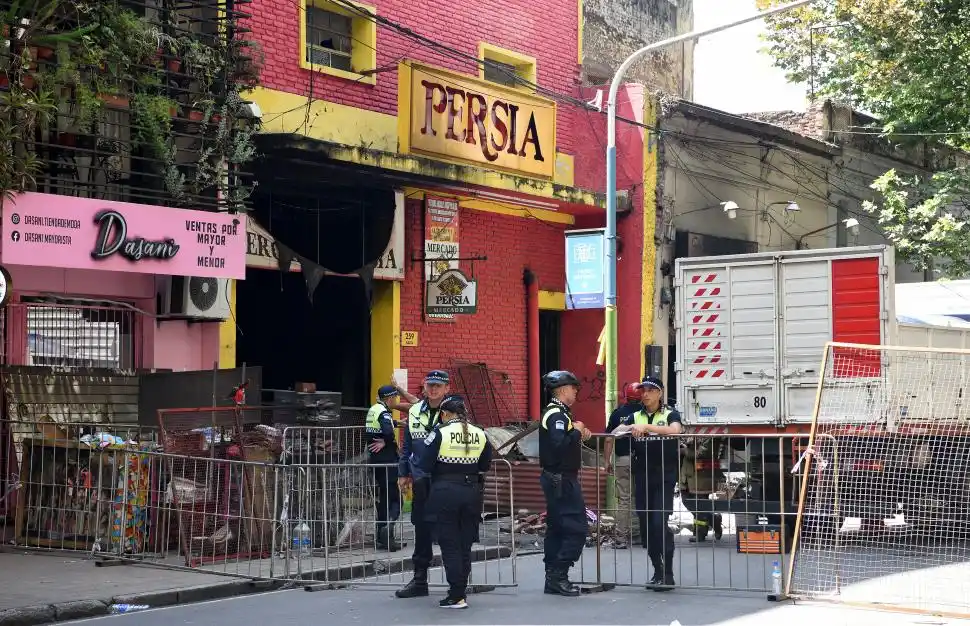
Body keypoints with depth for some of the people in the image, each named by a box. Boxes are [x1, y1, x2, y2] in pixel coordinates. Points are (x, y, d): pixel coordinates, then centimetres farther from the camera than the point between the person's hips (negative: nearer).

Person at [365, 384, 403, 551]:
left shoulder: (372, 410, 12)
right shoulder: (384, 412, -15)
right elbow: (388, 431, -33)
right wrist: (386, 442, -13)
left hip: (375, 460, 9)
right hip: (387, 460, -9)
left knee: (382, 497, 14)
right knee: (394, 498, -7)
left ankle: (382, 538, 17)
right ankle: (388, 527, -27)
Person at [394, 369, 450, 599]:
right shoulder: (415, 412, 9)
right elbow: (407, 445, 17)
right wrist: (404, 472, 15)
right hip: (421, 480, 4)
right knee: (422, 529, 11)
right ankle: (419, 579, 20)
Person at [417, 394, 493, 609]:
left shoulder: (440, 433, -10)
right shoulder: (479, 434, 2)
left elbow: (425, 466, -10)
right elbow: (484, 466, 9)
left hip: (445, 493, -4)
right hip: (472, 493, 4)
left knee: (450, 545, 2)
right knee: (465, 545, 13)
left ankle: (456, 597, -1)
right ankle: (460, 590, 19)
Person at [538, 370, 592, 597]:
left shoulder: (555, 412, 16)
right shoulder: (557, 415, -16)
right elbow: (559, 445, -30)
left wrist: (579, 436, 10)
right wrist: (577, 432, -17)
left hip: (554, 479, 11)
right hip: (562, 480, -11)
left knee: (557, 528, 12)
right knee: (576, 529, -10)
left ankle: (553, 578, 16)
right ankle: (558, 576, -11)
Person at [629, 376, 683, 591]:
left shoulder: (670, 415, 2)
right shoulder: (635, 417, 12)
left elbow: (675, 430, -20)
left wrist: (647, 427, -31)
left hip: (664, 477, -4)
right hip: (642, 477, 4)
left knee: (660, 523, -13)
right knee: (646, 525, 4)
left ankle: (668, 575, -6)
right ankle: (657, 572, 16)